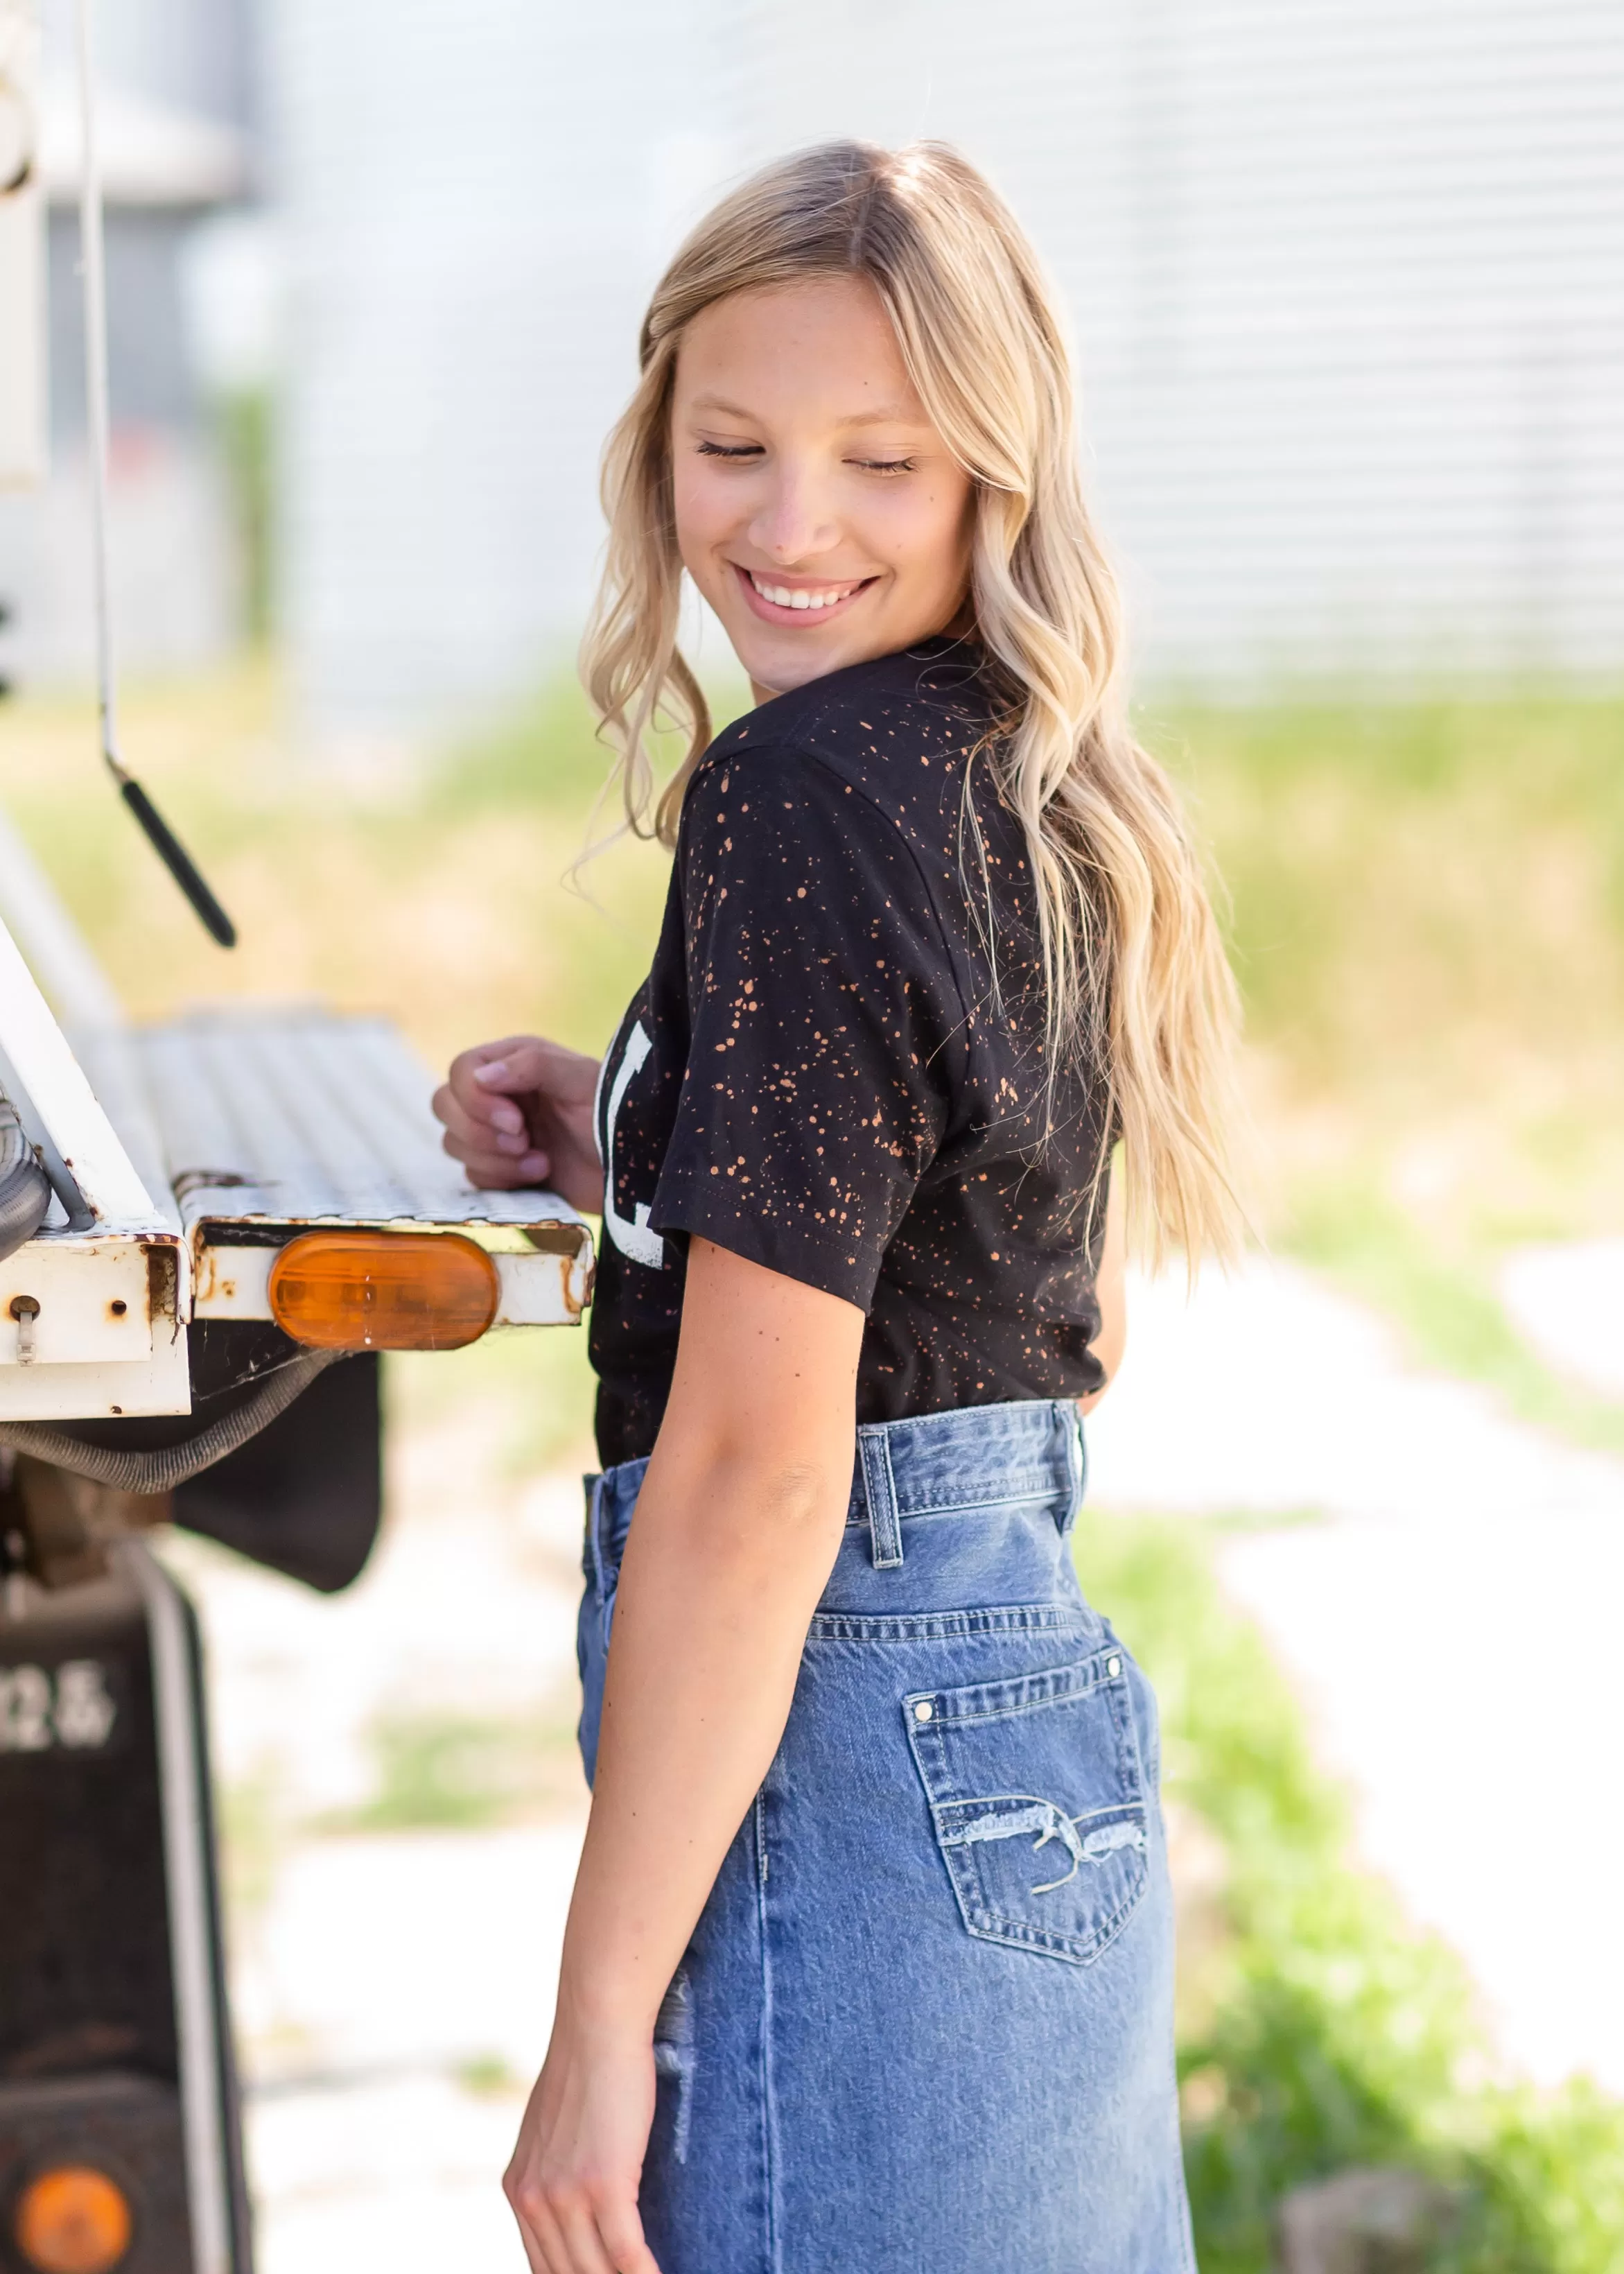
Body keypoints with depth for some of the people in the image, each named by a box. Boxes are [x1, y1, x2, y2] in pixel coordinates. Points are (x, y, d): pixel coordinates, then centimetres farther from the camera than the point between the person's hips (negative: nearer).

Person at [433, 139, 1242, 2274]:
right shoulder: (1046, 803, 10)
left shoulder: (802, 799, -17)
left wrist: (598, 2029, -17)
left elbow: (759, 1475, -20)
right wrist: (642, 1157, 15)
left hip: (849, 1773, -10)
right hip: (1055, 1755, 10)